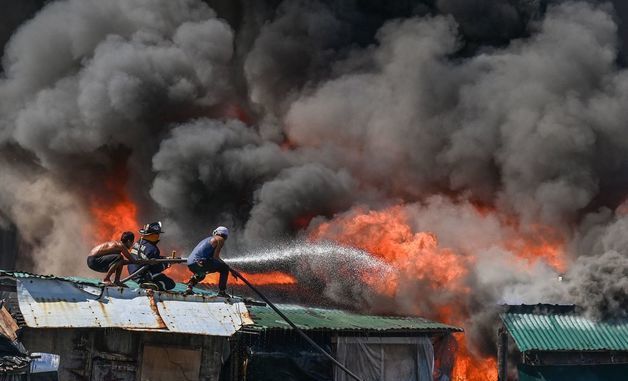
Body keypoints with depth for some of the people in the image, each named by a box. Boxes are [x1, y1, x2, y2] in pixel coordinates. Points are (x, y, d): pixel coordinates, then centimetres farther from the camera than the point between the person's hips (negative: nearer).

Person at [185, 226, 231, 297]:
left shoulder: (208, 239, 32)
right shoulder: (220, 240, 8)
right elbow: (215, 256, -2)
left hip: (190, 265, 8)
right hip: (199, 263, -8)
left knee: (201, 274, 40)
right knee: (225, 268, 5)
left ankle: (189, 287, 20)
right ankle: (221, 291, -2)